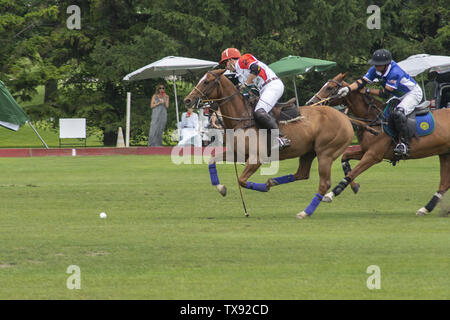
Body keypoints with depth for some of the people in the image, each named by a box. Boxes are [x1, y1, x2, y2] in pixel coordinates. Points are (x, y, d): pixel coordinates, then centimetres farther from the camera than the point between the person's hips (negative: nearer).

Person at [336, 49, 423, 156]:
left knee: (397, 113, -32)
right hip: (400, 97, 10)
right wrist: (348, 89, -33)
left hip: (414, 93, -10)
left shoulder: (394, 73, -34)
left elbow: (385, 94, -31)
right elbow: (362, 82, -15)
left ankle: (403, 143, -26)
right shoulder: (375, 69, -10)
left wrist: (368, 91, -23)